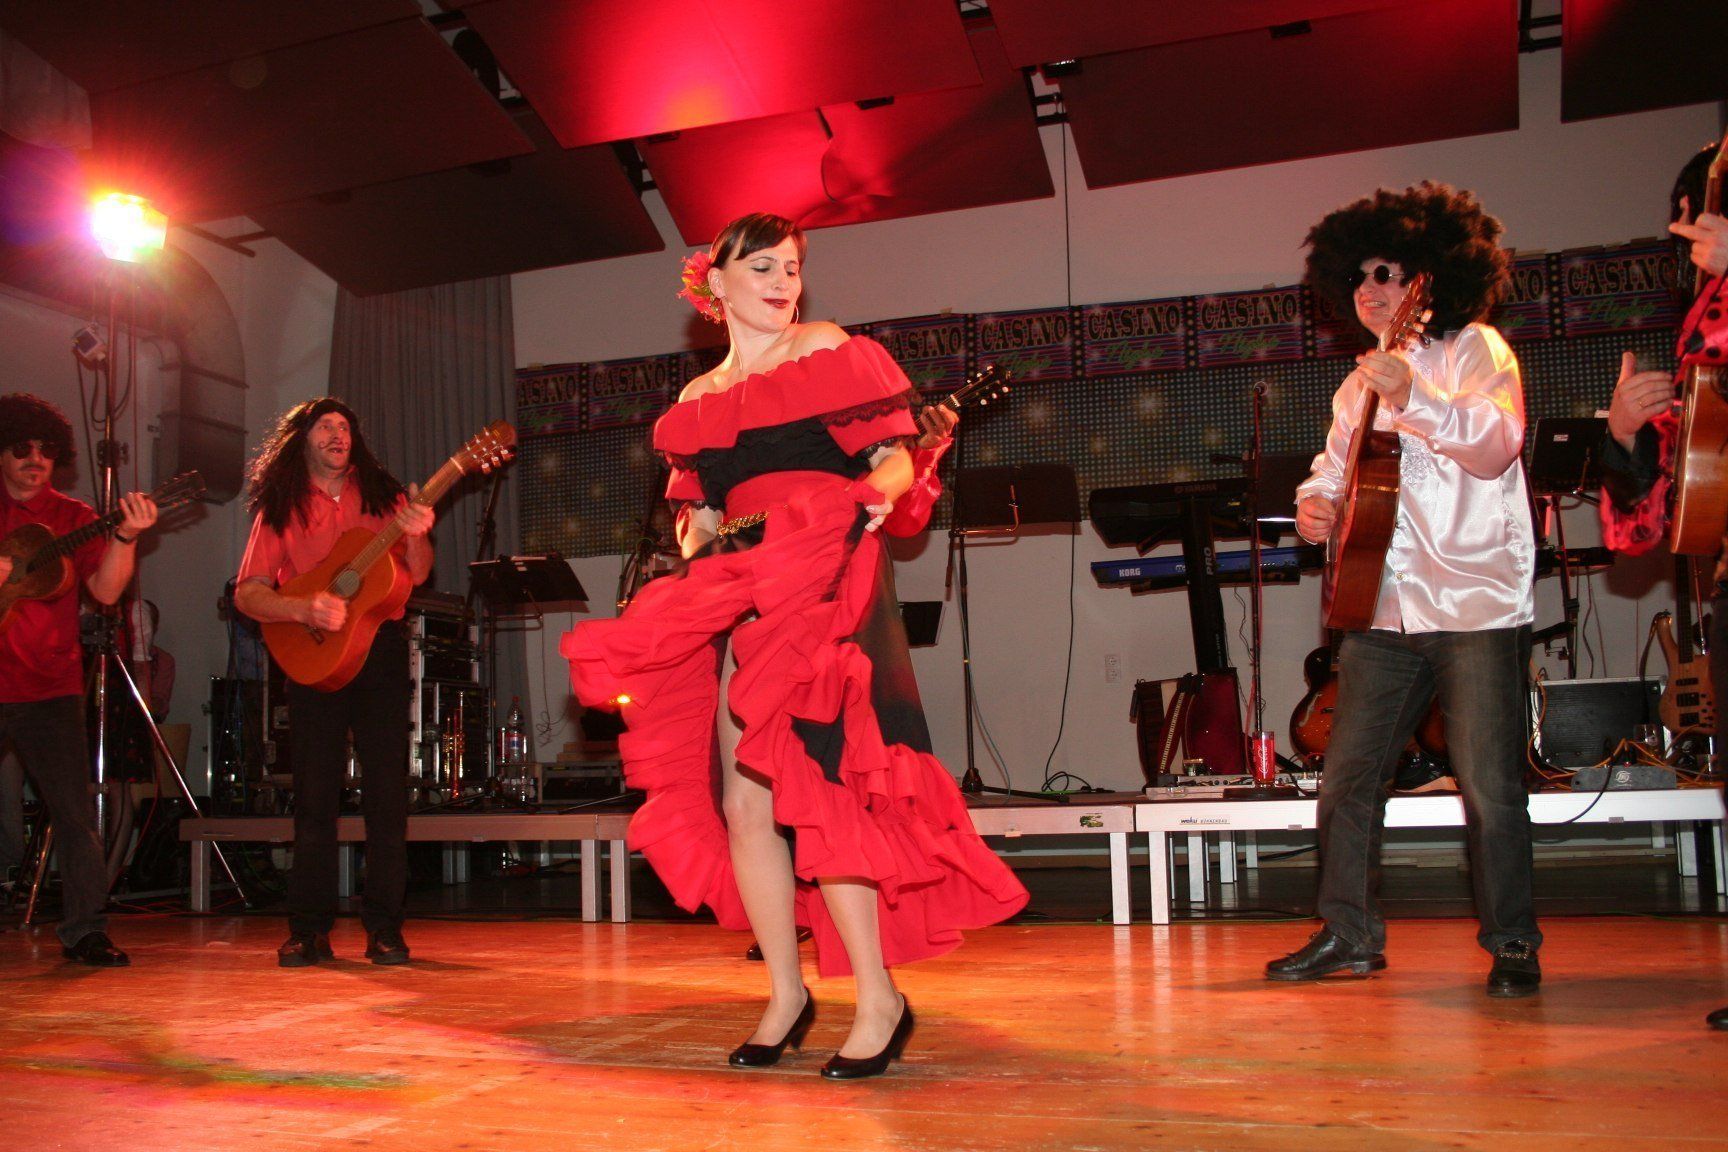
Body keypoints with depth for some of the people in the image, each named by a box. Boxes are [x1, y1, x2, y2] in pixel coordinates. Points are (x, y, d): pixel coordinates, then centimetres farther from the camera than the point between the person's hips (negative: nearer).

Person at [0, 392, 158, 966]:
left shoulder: (72, 518, 7)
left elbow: (106, 589, -6)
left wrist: (125, 537, -21)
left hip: (48, 687, 0)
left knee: (75, 810, -2)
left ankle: (85, 931, 5)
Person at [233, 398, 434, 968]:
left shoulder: (381, 496, 10)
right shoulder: (280, 509, 7)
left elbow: (416, 575, 3)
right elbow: (247, 593, -1)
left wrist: (416, 537, -17)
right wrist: (305, 609, -18)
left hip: (379, 647, 1)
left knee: (387, 788, -1)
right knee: (315, 792, 0)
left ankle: (384, 928, 5)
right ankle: (309, 930, 8)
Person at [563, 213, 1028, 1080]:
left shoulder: (830, 354, 7)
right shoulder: (697, 400, 21)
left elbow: (896, 456, 0)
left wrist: (881, 487, -21)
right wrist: (697, 538, 2)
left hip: (819, 585, -6)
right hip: (736, 599, 6)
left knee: (804, 789, -14)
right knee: (740, 801, 2)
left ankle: (879, 1003, -4)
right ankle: (785, 994, 17)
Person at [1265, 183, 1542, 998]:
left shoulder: (1475, 349, -1)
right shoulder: (1362, 383, 19)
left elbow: (1495, 444, -15)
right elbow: (1336, 465, 25)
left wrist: (1413, 396, -28)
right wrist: (1316, 503, 3)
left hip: (1475, 608, -6)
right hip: (1383, 609, 7)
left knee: (1490, 788, -4)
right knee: (1345, 779, 6)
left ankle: (1512, 946, 10)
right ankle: (1350, 935, 18)